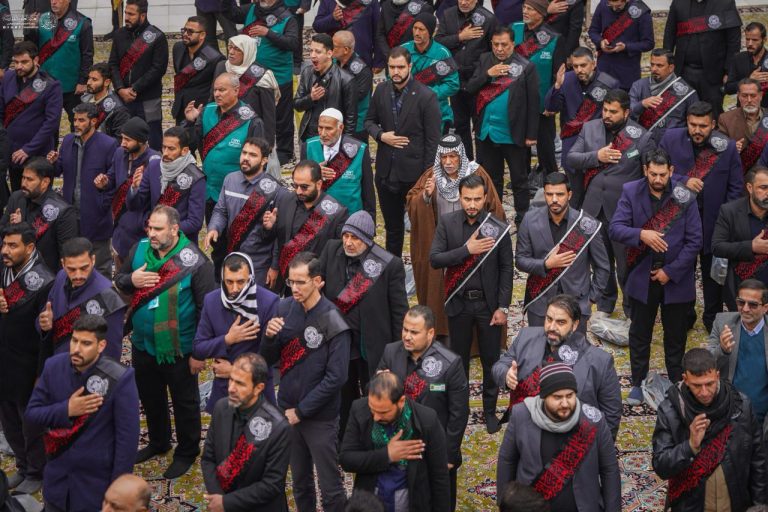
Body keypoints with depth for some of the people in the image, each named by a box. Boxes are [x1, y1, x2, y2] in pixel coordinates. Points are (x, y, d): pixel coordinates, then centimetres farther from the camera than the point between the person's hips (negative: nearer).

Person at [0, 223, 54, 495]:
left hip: (27, 367, -6)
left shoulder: (42, 281, -22)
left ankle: (36, 472, 30)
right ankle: (23, 466, 38)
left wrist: (42, 374, -17)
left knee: (32, 422, 12)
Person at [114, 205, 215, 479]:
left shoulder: (194, 261, -20)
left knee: (185, 402, 13)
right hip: (143, 344, 6)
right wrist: (132, 280, -17)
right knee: (150, 398, 24)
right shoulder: (140, 249, -4)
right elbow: (118, 280, 9)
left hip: (179, 350, -6)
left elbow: (207, 309, -17)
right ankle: (158, 442, 46)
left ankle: (187, 452, 31)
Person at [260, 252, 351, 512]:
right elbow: (268, 360, 3)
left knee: (330, 488, 5)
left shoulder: (332, 320, -16)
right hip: (288, 411, 5)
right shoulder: (284, 308, -3)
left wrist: (301, 411, -14)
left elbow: (335, 377, -17)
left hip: (320, 418, -4)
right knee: (300, 481, 19)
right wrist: (270, 337, -18)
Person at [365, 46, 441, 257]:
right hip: (386, 171, 5)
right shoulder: (381, 90, 1)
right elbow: (370, 120, 14)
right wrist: (381, 135, -8)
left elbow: (432, 141, -12)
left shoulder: (426, 96, -14)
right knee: (392, 226, 19)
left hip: (414, 173, -5)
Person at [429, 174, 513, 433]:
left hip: (488, 303, -1)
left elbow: (506, 269, -6)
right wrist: (467, 249, -24)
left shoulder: (499, 228, -11)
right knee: (459, 359, 16)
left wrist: (503, 307, -8)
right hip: (458, 303, 1)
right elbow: (435, 259, -13)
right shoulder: (447, 223, -7)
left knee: (491, 360, 10)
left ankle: (490, 410, 27)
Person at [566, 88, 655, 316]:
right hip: (594, 208, 4)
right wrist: (596, 156, -17)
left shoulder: (642, 137, -9)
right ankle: (605, 304, 39)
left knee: (626, 263, 4)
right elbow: (571, 158, 0)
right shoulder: (590, 128, 3)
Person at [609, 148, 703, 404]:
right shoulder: (631, 192, -7)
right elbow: (614, 228, -12)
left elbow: (694, 241, -9)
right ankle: (638, 383, 27)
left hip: (675, 278, -1)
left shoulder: (685, 197, -11)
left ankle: (676, 383, 30)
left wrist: (671, 272, -12)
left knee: (676, 335, 14)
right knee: (639, 333, 12)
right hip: (642, 277, 1)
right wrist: (641, 234, -30)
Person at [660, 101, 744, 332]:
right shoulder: (671, 139, -7)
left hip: (713, 220, 0)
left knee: (712, 271, 15)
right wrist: (683, 182, -21)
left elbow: (736, 187, -2)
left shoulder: (727, 147, -8)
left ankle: (713, 318, 32)